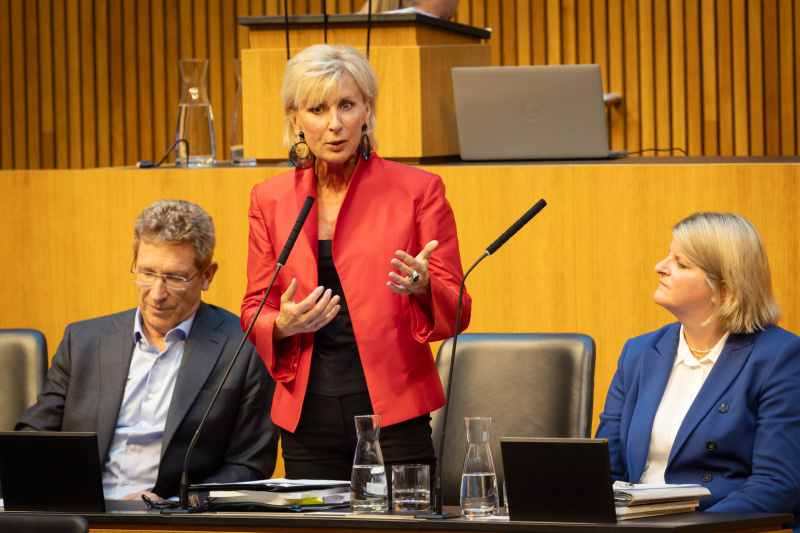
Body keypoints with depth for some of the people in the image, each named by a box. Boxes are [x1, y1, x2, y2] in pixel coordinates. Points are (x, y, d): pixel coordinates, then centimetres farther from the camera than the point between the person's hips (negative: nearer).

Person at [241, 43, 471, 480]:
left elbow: (455, 311, 2)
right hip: (308, 419, 2)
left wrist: (421, 288, -20)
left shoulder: (418, 190, 1)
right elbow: (254, 311, 12)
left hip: (394, 415, -2)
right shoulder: (270, 199, 10)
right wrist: (282, 325, -10)